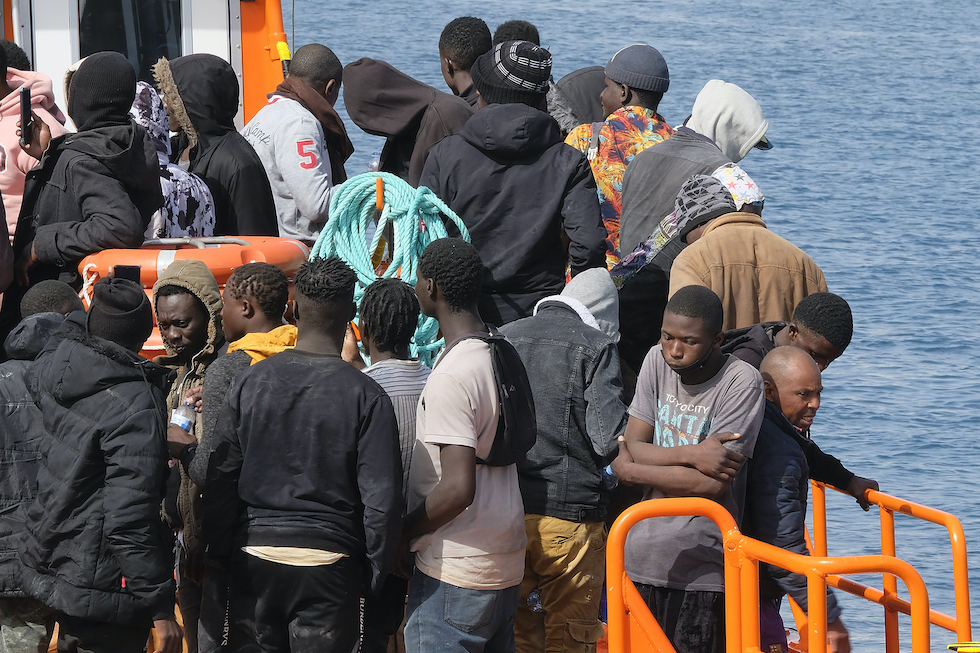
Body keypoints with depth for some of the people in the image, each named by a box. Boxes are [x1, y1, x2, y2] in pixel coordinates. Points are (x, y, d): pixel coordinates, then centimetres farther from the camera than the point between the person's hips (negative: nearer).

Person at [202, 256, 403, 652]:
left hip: (257, 557, 3)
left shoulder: (249, 383, 0)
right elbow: (381, 500, -9)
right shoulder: (366, 397, -9)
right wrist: (375, 574, 3)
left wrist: (223, 557, 13)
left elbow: (220, 482, 4)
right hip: (327, 563, -3)